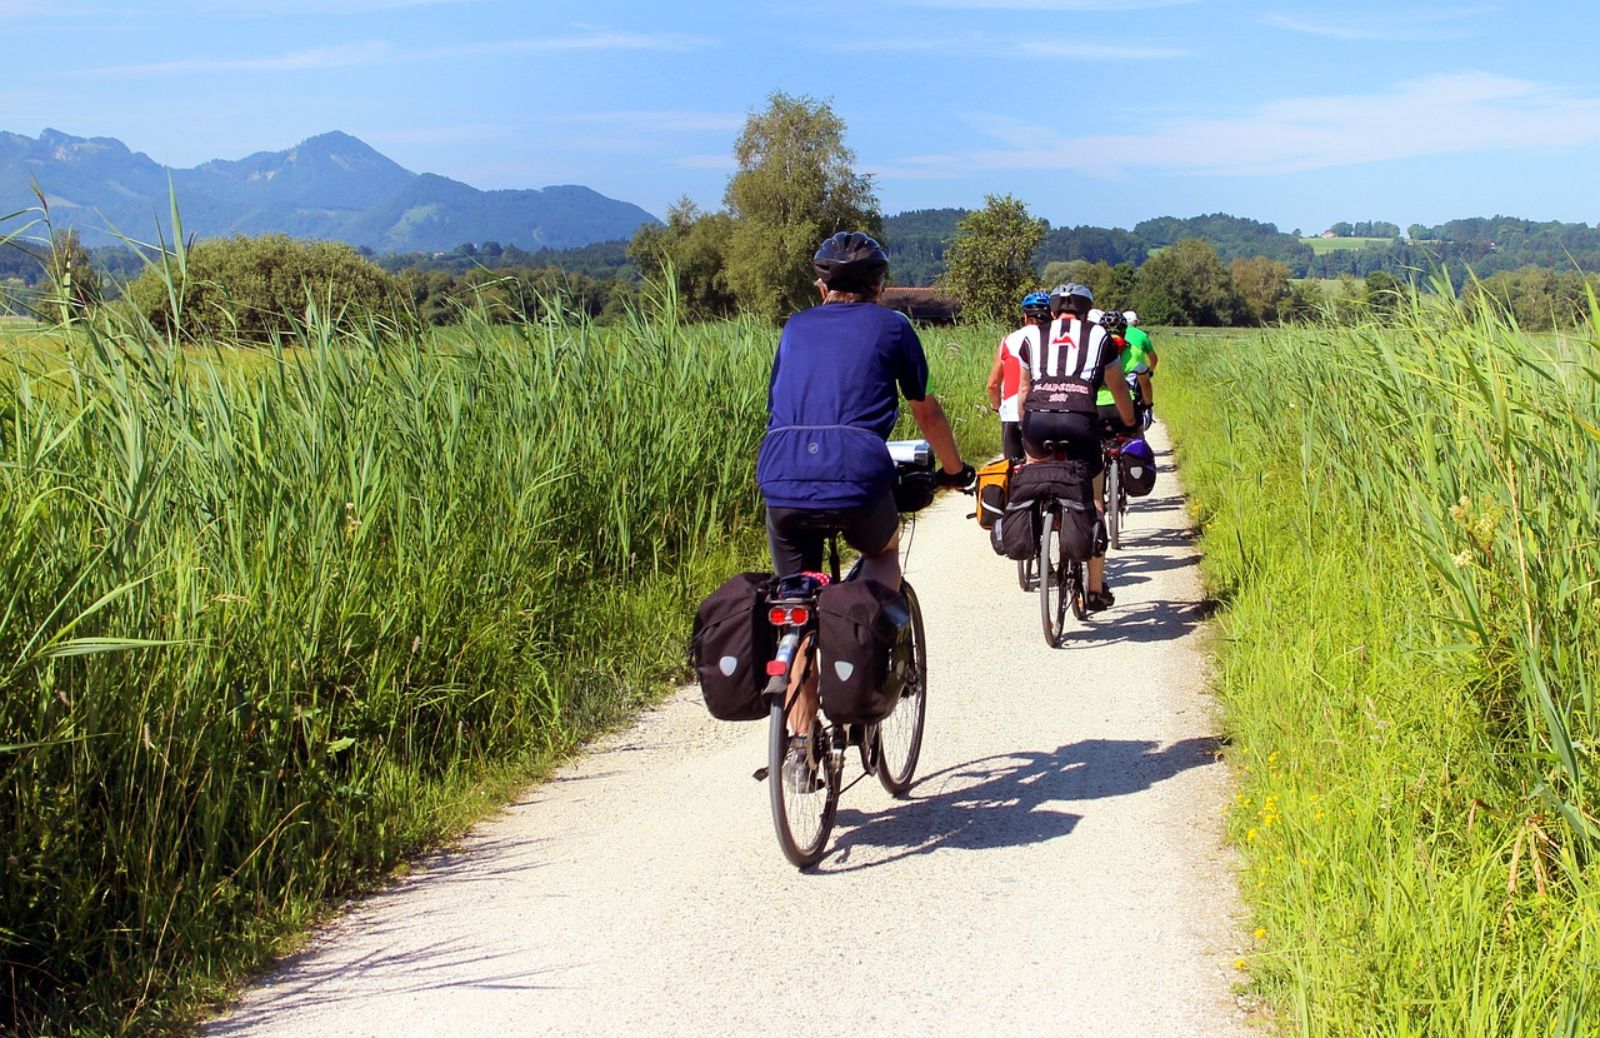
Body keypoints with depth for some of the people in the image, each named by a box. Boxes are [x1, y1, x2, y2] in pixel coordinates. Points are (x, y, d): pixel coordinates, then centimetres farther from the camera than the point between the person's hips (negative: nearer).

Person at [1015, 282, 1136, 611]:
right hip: (1080, 420, -1)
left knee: (1035, 462, 36)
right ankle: (1096, 589, 15)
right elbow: (1118, 389, 30)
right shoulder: (1099, 337, 21)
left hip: (1037, 419, 1)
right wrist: (1130, 424, 47)